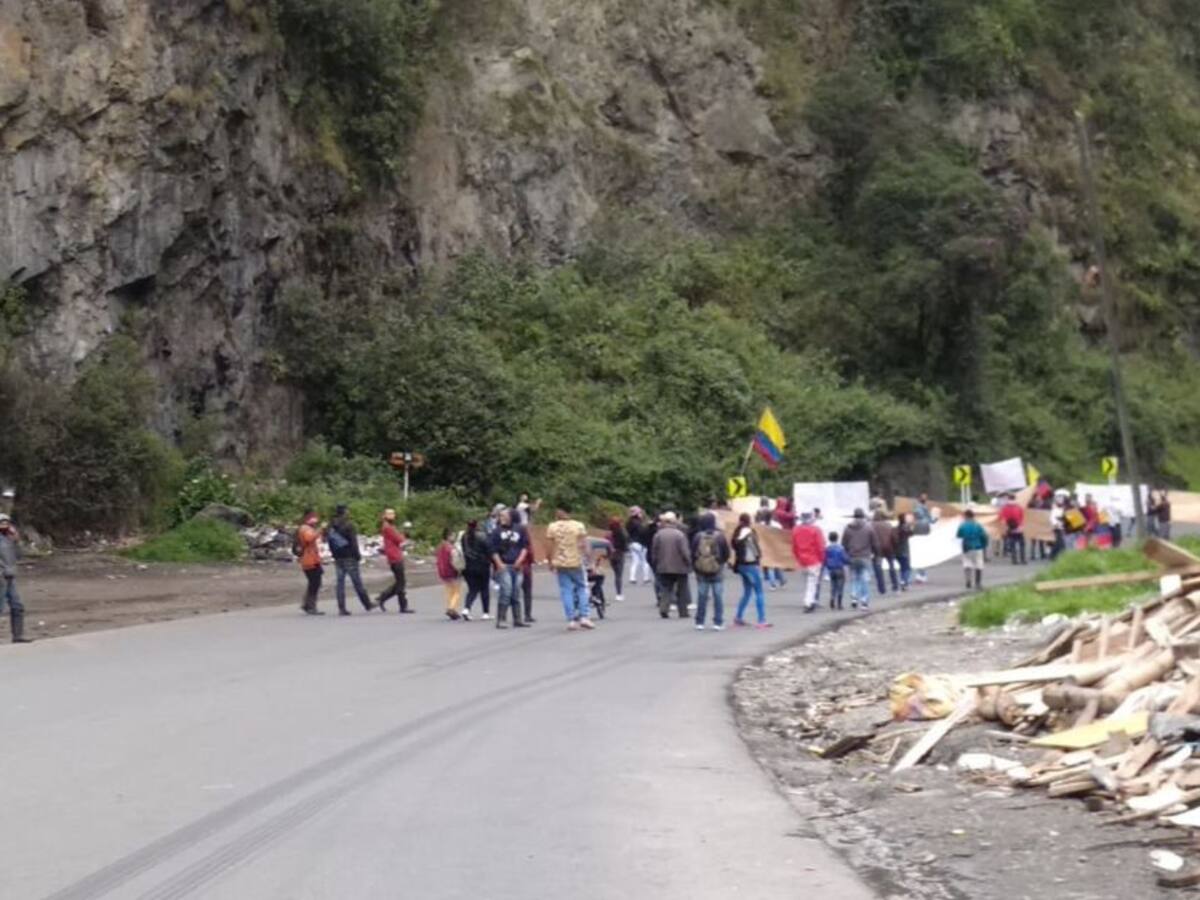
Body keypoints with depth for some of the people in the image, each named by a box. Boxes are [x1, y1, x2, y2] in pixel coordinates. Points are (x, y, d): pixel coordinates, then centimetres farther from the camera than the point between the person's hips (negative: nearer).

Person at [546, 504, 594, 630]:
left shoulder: (552, 527, -2)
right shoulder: (579, 526, -3)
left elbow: (551, 547, -2)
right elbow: (582, 545, -7)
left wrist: (551, 562, 7)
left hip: (560, 563, 0)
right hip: (575, 562, 0)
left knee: (566, 591, 4)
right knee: (581, 588, 13)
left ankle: (571, 620, 0)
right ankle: (584, 616, 2)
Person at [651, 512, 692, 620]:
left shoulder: (658, 535, -2)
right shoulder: (679, 534, -12)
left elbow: (654, 551, 2)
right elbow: (685, 551, -14)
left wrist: (656, 564, 14)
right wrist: (689, 563, -1)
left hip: (663, 567, 2)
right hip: (679, 567, -2)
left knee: (666, 589, 9)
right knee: (681, 590, 10)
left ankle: (663, 608, -11)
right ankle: (683, 612, 14)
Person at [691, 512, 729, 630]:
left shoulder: (698, 536, -8)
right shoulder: (720, 536, -9)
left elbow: (693, 554, -1)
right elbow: (726, 553, -2)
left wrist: (695, 567, 13)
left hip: (701, 571, 1)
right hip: (717, 571, -1)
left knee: (702, 597, 7)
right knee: (718, 597, 4)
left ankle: (700, 622, 9)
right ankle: (718, 622, 3)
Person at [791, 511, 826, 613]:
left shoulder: (796, 530, 1)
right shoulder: (815, 530, -13)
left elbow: (794, 547, 7)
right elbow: (821, 547, -12)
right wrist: (822, 559, 1)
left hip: (802, 561, 5)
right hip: (814, 561, -5)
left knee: (807, 582, 18)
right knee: (812, 582, -1)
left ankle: (811, 602, 22)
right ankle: (808, 603, -8)